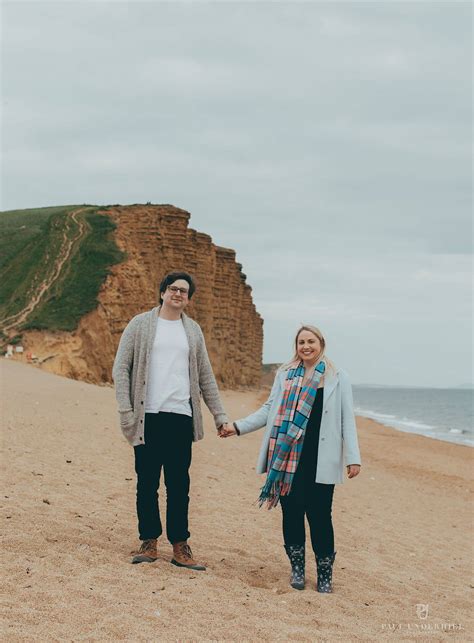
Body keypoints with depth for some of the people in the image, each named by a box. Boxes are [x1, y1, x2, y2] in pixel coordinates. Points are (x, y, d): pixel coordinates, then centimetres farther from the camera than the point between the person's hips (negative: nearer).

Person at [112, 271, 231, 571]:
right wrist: (126, 411, -7)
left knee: (179, 484, 3)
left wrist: (220, 415, 12)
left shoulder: (193, 330, 14)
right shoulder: (141, 324, 4)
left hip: (181, 416, 2)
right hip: (148, 416, -2)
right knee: (147, 482, 3)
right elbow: (121, 368, 2)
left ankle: (180, 546, 9)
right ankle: (149, 541, 13)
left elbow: (206, 376, 17)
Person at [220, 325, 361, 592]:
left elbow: (347, 419, 2)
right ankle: (297, 569, 21)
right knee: (292, 513, 6)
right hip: (288, 457, 3)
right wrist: (238, 427, 10)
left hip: (320, 461, -2)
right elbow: (269, 410, 16)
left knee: (319, 515, -4)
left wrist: (353, 457, -4)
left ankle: (325, 574, 10)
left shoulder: (337, 377, 4)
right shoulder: (285, 374, 11)